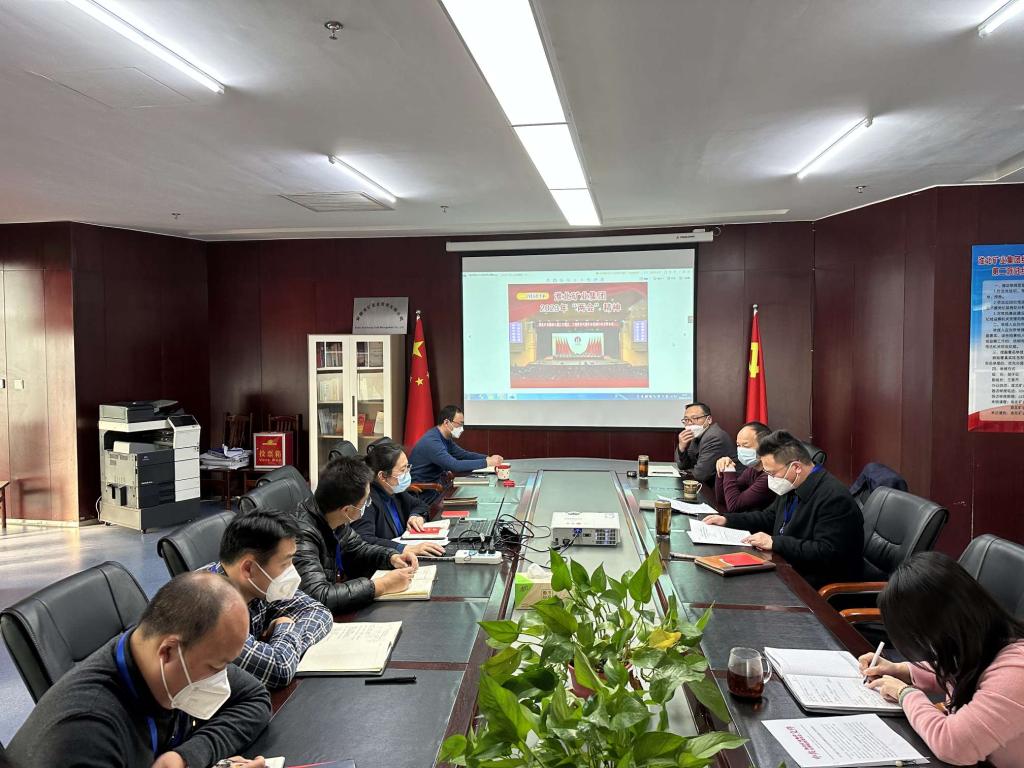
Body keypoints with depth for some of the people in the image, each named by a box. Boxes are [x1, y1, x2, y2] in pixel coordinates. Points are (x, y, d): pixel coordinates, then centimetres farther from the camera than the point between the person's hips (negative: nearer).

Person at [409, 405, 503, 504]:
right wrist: (487, 463, -29)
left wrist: (488, 458, -3)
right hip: (422, 493, -9)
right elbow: (455, 465, -33)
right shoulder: (431, 441, -25)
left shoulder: (445, 439, 5)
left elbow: (463, 454, 13)